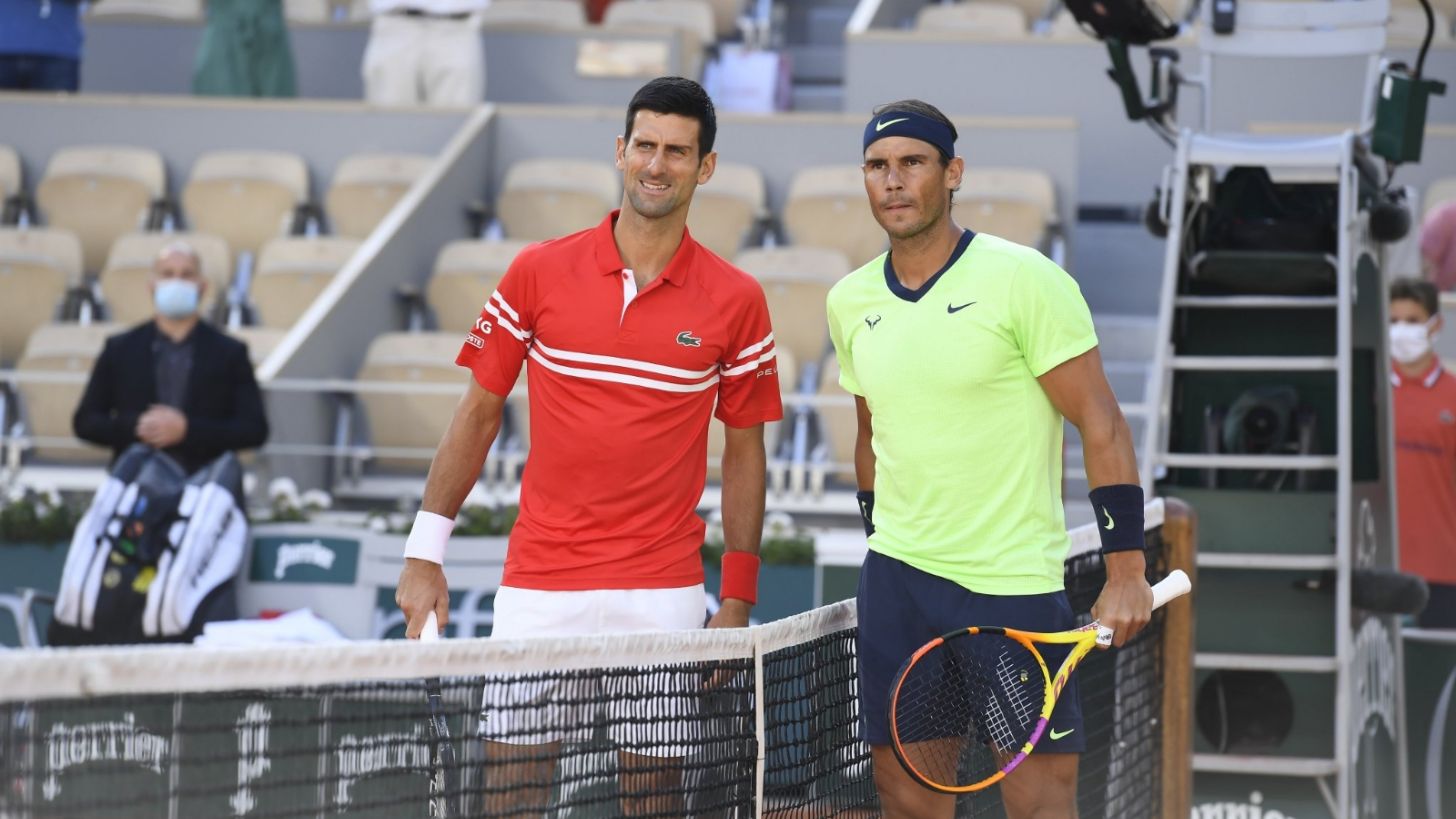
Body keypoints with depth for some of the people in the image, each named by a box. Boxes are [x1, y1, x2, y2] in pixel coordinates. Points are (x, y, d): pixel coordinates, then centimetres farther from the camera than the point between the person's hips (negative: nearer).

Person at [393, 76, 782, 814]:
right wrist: (424, 553, 4)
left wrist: (737, 602, 2)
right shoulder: (538, 272, 1)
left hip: (662, 596, 0)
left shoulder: (736, 302, 1)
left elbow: (744, 454, 7)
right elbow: (479, 413, 8)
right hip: (538, 587, 0)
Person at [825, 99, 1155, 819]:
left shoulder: (1025, 280, -9)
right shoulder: (850, 301, 8)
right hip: (897, 577, 5)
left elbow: (1100, 425, -9)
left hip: (1015, 584, -5)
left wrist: (1126, 569, -13)